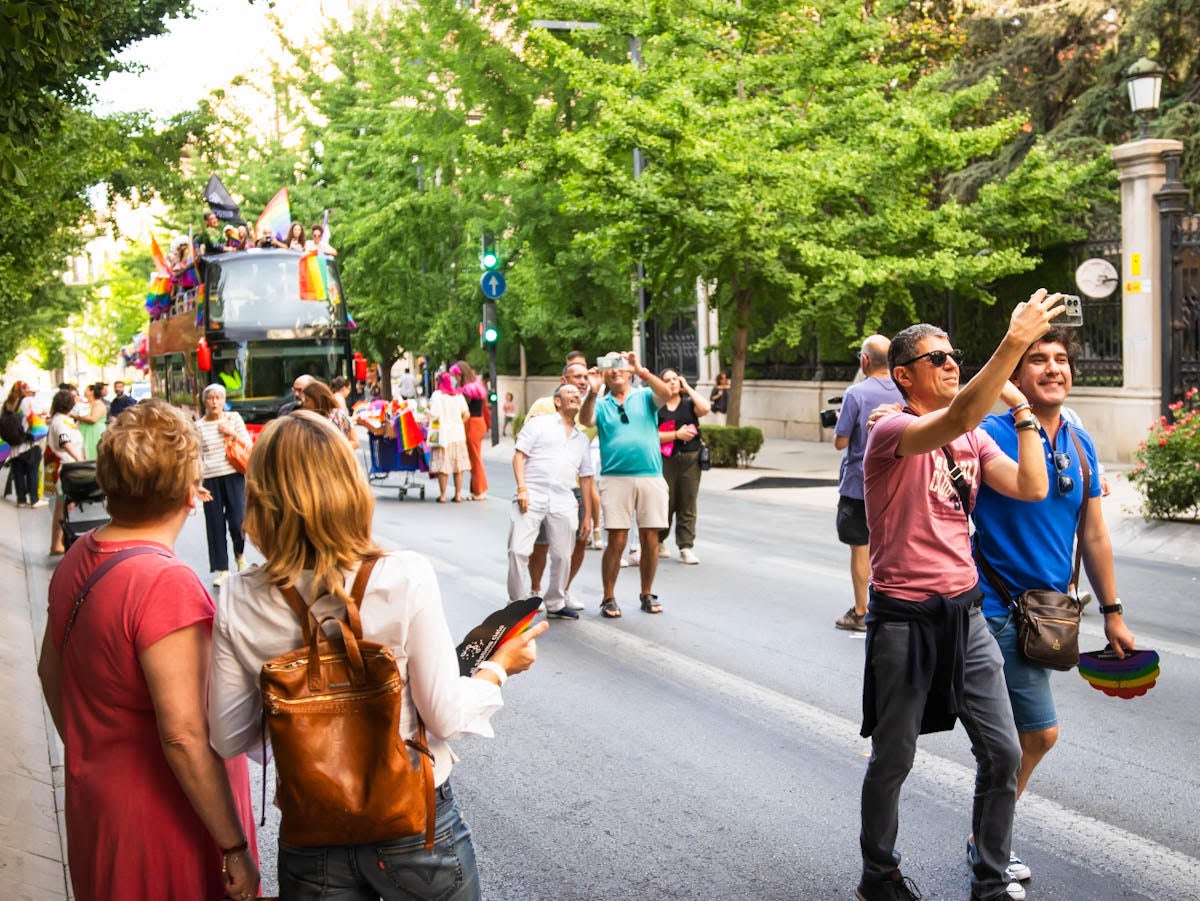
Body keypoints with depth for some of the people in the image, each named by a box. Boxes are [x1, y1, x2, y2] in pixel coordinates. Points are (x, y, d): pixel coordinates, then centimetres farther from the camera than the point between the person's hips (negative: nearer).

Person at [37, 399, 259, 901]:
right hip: (167, 826, -8)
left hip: (95, 803, 8)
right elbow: (184, 736, -28)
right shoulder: (166, 583, -26)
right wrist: (236, 850, -20)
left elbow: (51, 672, 15)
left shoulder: (77, 559, 0)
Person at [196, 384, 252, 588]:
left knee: (237, 520, -10)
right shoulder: (199, 426, 3)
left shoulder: (234, 418, 5)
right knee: (215, 524, 3)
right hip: (211, 479, 0)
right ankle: (221, 569, 13)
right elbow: (197, 457, 3)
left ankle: (240, 554, 21)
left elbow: (248, 445, 6)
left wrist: (233, 434, -9)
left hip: (233, 476, 0)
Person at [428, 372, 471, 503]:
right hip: (458, 435, 4)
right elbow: (466, 414, 2)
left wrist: (426, 410, 4)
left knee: (443, 466, 1)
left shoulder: (437, 395, -7)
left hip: (443, 435, -4)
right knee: (458, 466, 8)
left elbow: (434, 414, -15)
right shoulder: (459, 395, 6)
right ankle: (458, 495, 9)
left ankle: (442, 495, 3)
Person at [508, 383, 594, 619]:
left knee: (563, 556, 2)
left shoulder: (581, 439, 23)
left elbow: (585, 478, 21)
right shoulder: (539, 424, 9)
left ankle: (555, 603, 19)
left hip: (563, 503, 4)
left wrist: (587, 515, 16)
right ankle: (518, 603, 2)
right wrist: (522, 488, -11)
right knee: (518, 551, -10)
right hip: (532, 496, -4)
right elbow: (519, 455, 2)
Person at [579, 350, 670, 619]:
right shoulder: (601, 405, 11)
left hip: (651, 477, 1)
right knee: (616, 542, -5)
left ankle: (647, 594, 19)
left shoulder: (645, 397, 10)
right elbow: (585, 420, -9)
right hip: (615, 478, -1)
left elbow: (665, 394, -11)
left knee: (650, 541, 5)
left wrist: (641, 371, -24)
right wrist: (592, 393, -27)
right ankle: (609, 598, 5)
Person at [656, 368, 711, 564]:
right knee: (666, 503, -1)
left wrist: (688, 387, -1)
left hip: (690, 459, 2)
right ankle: (659, 541, 22)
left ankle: (686, 548, 2)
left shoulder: (688, 404, 11)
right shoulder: (656, 408, 4)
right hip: (666, 460, -2)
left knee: (688, 505, -1)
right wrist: (677, 434, -13)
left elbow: (705, 408, -10)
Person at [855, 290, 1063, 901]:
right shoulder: (892, 432, -14)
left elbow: (1032, 488, -2)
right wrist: (1015, 341, -40)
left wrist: (1022, 408, -2)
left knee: (1003, 753, 4)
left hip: (964, 612, 6)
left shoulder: (974, 438, 9)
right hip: (904, 616, -6)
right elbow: (958, 419, -35)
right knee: (893, 761, 8)